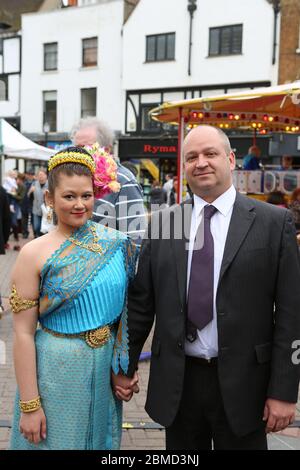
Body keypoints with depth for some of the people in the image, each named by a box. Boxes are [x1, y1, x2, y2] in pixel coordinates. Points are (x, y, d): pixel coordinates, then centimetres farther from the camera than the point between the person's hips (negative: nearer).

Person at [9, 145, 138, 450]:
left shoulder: (116, 242, -4)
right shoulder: (34, 254, -12)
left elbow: (127, 306, 7)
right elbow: (23, 334, -11)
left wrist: (127, 369, 4)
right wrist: (29, 405, -12)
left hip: (107, 370, 3)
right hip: (56, 372, -3)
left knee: (100, 439, 21)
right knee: (57, 439, 13)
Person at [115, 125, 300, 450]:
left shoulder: (274, 222, -5)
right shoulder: (162, 223, 2)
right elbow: (141, 301, 7)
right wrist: (125, 364, 7)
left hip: (241, 384, -2)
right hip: (175, 382, 3)